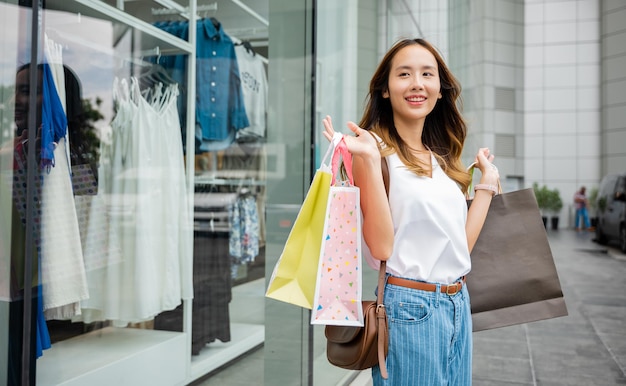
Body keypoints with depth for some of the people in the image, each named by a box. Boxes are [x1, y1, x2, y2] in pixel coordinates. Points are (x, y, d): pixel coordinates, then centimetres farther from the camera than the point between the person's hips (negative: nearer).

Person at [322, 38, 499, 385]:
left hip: (459, 305, 7)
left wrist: (487, 182, 14)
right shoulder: (375, 149, -10)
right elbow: (381, 246, -17)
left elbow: (461, 244, 9)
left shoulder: (441, 158, 9)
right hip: (410, 307, -7)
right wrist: (370, 161, -23)